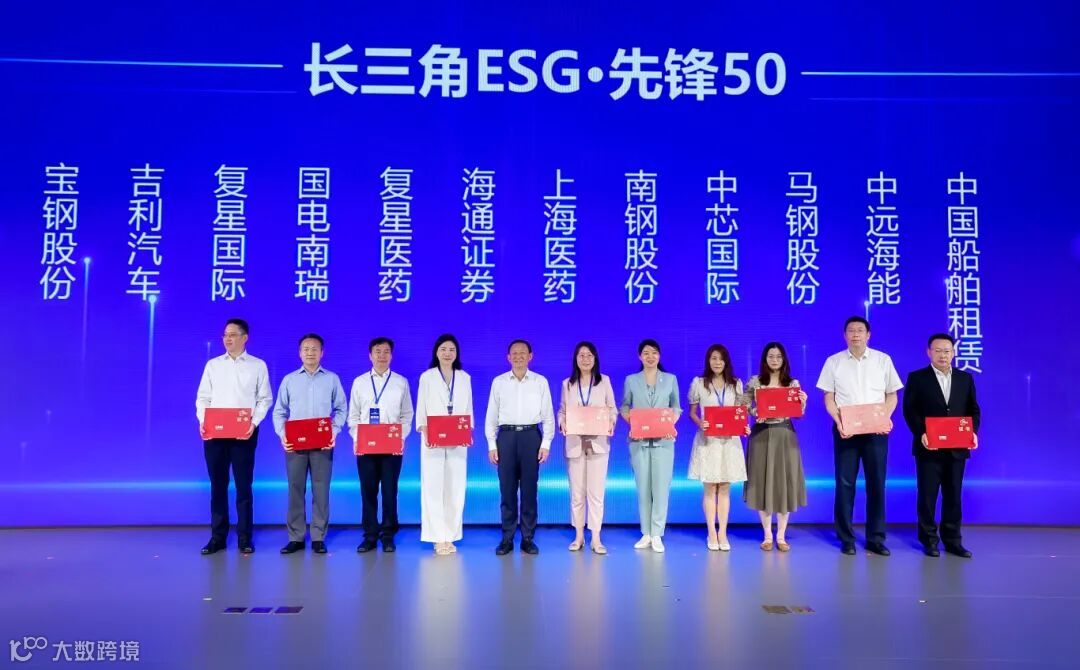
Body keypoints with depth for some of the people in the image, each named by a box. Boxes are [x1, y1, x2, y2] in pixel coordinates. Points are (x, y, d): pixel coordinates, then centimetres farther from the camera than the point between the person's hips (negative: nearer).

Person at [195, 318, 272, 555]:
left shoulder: (258, 366, 6)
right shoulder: (213, 365, 12)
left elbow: (265, 399, 3)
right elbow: (203, 398, 10)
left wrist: (254, 422, -12)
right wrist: (202, 422, -7)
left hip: (244, 433, -2)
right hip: (214, 432, 2)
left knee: (243, 485, 2)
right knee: (217, 485, 6)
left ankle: (244, 538, 9)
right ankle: (217, 537, 14)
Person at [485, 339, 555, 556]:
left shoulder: (541, 382, 5)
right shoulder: (498, 382, 7)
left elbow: (548, 415, 4)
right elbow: (491, 416, 8)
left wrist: (546, 444, -3)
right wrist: (491, 445, 2)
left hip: (531, 436, 0)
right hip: (506, 436, 1)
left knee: (529, 489, 3)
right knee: (507, 489, 3)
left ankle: (528, 538, 12)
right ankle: (507, 538, 12)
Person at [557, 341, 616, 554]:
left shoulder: (604, 381, 5)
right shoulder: (567, 384, 8)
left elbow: (612, 409, 6)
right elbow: (561, 411, 10)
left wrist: (611, 423, -12)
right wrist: (562, 423, -10)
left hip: (597, 442, -1)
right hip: (575, 443, 1)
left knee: (596, 492, -2)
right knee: (576, 492, 6)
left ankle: (596, 539, 6)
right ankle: (578, 536, 18)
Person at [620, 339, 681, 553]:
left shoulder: (670, 379, 10)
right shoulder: (631, 380, 8)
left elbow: (676, 407, 10)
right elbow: (624, 407, 9)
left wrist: (671, 423, -8)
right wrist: (631, 420, -11)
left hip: (663, 440, 0)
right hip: (639, 440, 0)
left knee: (661, 486, -4)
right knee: (643, 487, 3)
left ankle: (657, 535, 3)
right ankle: (646, 533, 12)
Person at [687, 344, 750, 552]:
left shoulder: (735, 384, 9)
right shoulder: (698, 383, 2)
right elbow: (691, 412, 4)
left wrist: (743, 426, -7)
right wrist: (700, 423, -16)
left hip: (729, 439, 2)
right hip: (708, 439, -2)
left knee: (725, 488, 4)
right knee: (710, 488, 0)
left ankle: (722, 533, 10)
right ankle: (712, 533, 7)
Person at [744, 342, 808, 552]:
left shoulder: (793, 383, 7)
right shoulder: (754, 382, 3)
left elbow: (799, 413, 7)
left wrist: (803, 401, -12)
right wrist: (754, 413, -18)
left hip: (785, 436, 1)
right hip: (761, 435, -1)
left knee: (785, 483, 2)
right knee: (762, 482, 1)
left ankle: (781, 536, 12)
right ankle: (767, 536, 12)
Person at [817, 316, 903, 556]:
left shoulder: (883, 360, 5)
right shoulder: (833, 362, 4)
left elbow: (892, 395, 8)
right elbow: (829, 398, 4)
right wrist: (838, 421, -12)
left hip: (876, 429, 1)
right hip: (845, 429, 0)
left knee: (876, 483, 4)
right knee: (845, 483, 2)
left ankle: (876, 538, 13)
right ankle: (846, 538, 10)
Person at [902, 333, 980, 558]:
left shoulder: (966, 379, 11)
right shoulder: (917, 378, 0)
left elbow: (973, 410, 11)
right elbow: (910, 410, -4)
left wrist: (973, 431, -7)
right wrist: (921, 434, -18)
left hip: (957, 448, 3)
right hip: (929, 448, -3)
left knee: (953, 495, 8)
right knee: (927, 495, 3)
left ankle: (952, 540, 18)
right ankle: (929, 540, 13)